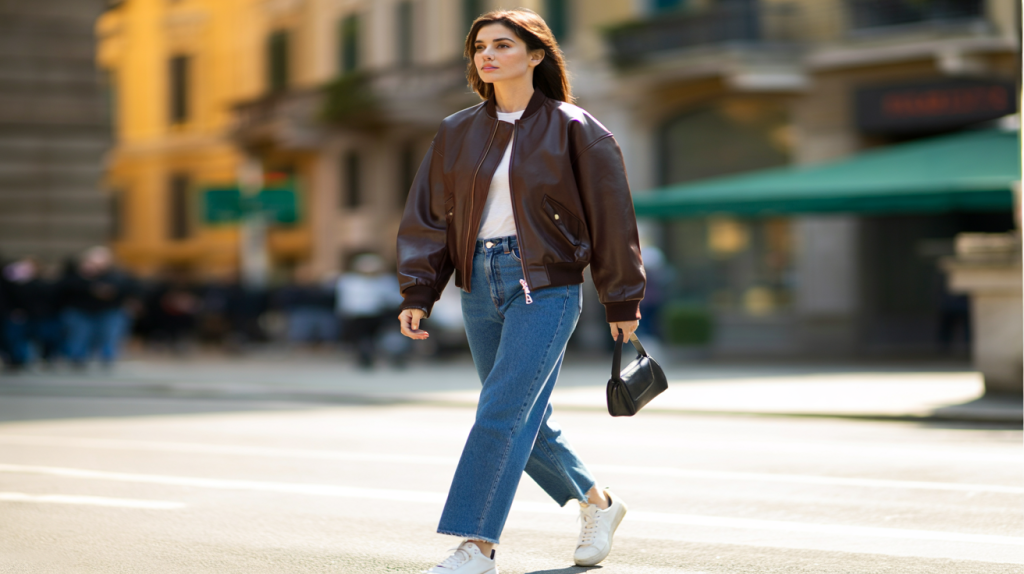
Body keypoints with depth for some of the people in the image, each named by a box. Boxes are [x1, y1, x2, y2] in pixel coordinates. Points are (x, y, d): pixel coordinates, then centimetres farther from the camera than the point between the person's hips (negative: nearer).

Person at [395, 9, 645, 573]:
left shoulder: (573, 130, -4)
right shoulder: (457, 133, 9)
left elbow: (609, 215, -1)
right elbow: (428, 214, 9)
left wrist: (622, 302, 1)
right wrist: (417, 293, -1)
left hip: (546, 288, -5)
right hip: (481, 288, 6)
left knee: (501, 414, -13)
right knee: (524, 421, 12)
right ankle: (597, 504, 34)